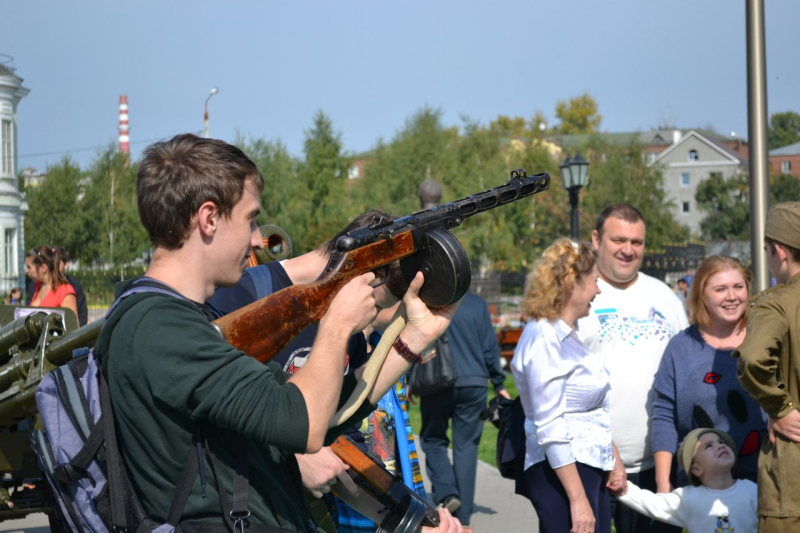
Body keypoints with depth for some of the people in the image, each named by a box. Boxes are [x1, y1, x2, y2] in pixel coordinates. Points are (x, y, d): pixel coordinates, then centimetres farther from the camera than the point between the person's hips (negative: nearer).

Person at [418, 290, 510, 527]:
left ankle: (446, 492, -8)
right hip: (474, 384, 2)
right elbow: (490, 347, 6)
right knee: (466, 447, 6)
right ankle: (462, 517, 6)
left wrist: (410, 383, 6)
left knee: (433, 439, 15)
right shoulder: (477, 304, 4)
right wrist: (499, 383, 14)